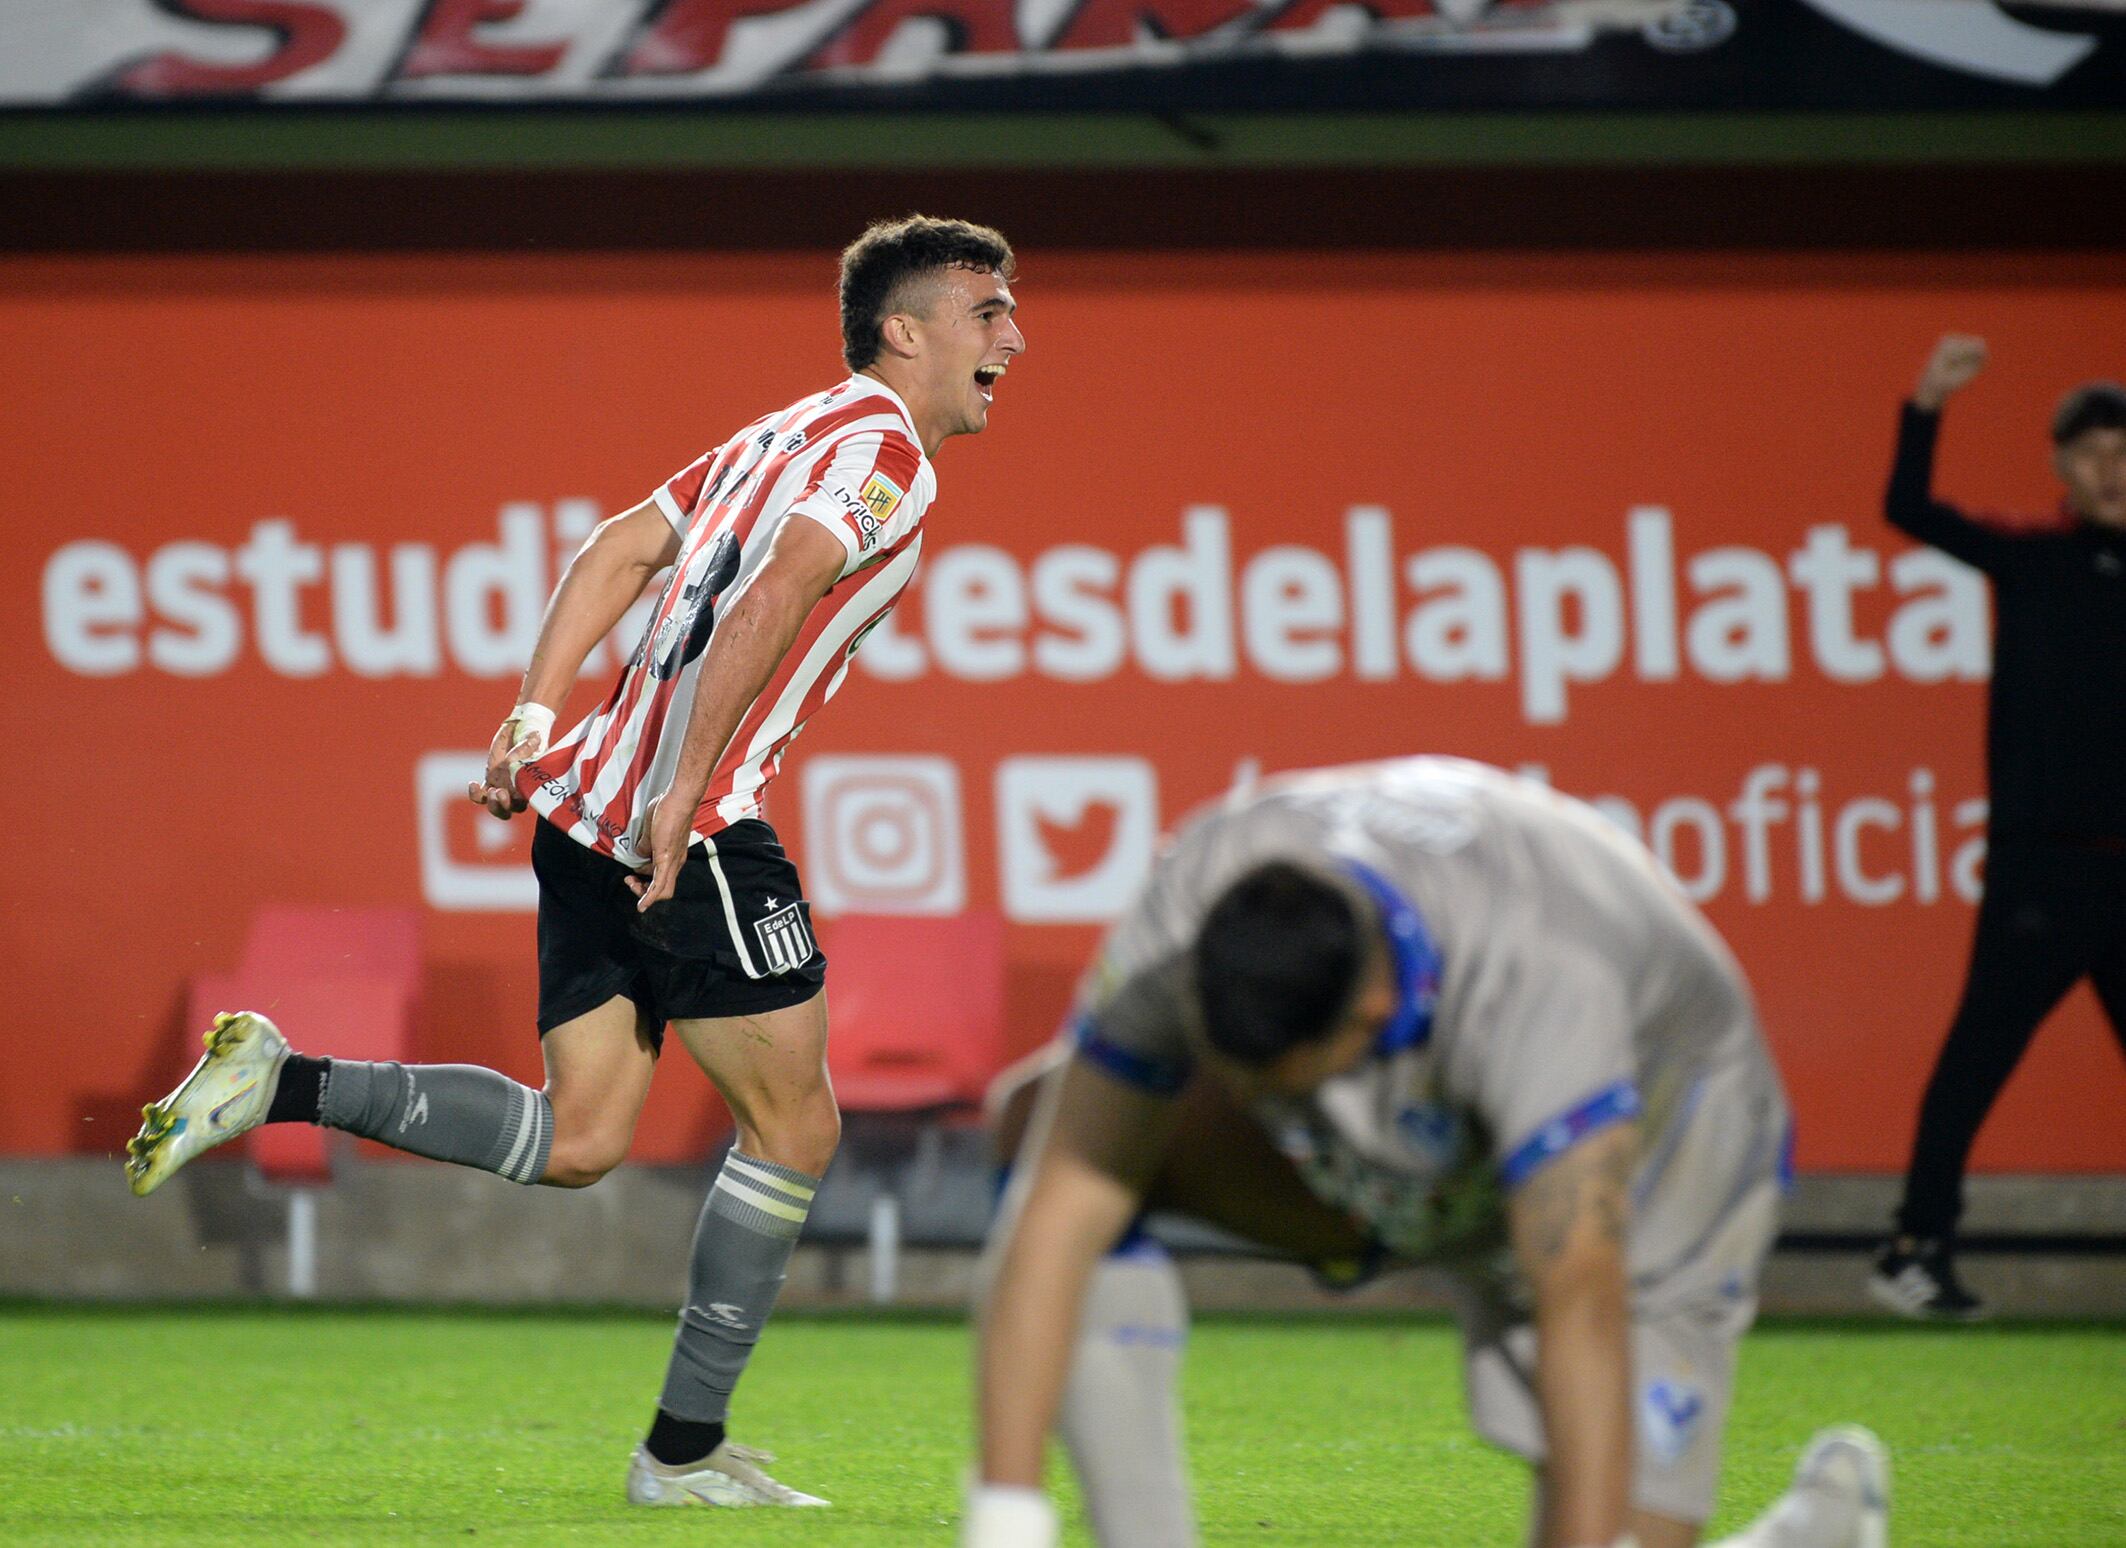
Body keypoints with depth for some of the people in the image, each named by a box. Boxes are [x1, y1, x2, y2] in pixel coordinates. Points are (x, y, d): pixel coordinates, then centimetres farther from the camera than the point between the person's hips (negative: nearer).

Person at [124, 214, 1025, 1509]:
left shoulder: (792, 435, 23)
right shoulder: (884, 454, -7)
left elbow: (626, 548, 23)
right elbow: (776, 598, -23)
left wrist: (536, 715, 17)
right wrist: (682, 793, -26)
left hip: (592, 809, 9)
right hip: (694, 825, -9)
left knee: (577, 1141, 8)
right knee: (797, 1127, 3)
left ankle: (281, 1084, -3)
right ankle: (687, 1452, 6)